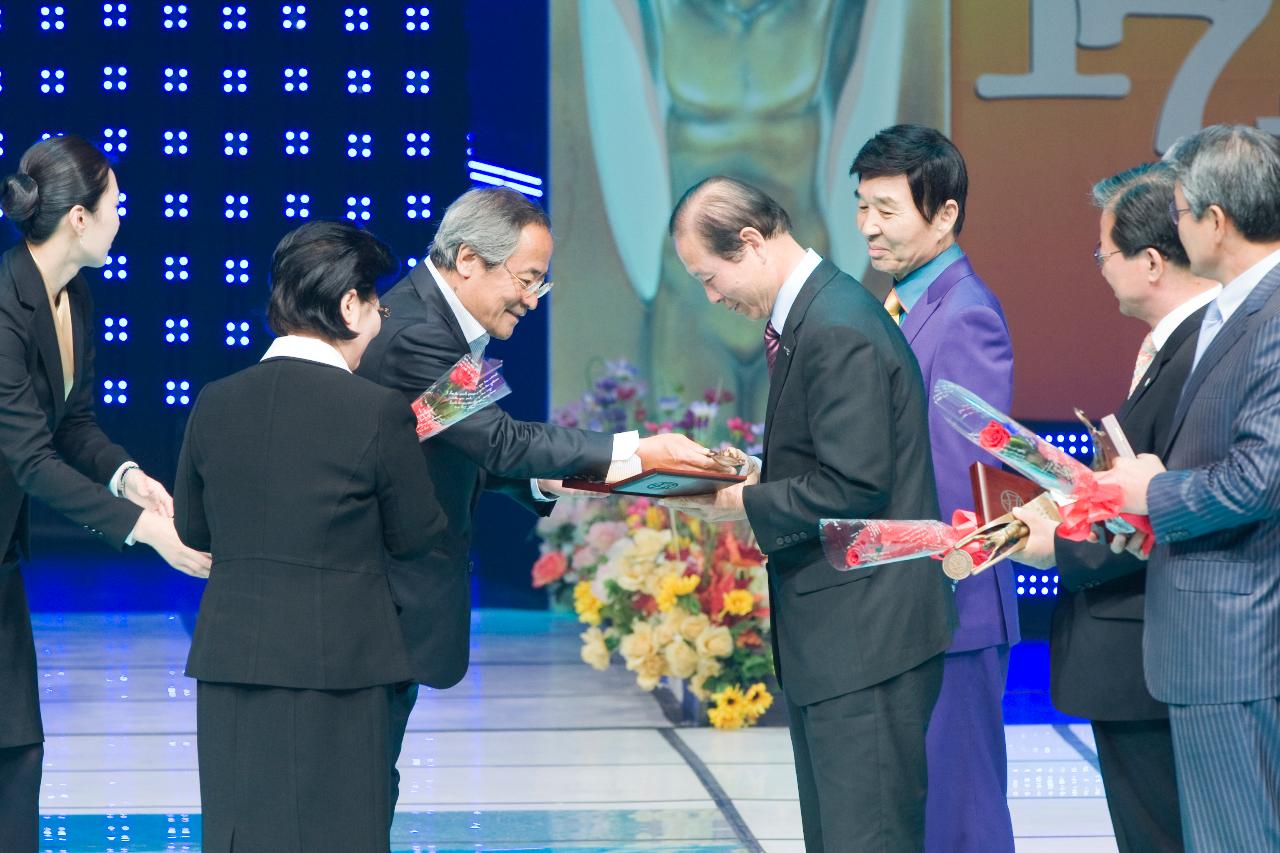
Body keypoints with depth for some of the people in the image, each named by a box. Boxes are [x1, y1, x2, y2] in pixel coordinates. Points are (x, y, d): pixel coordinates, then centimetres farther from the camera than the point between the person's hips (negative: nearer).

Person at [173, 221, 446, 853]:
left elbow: (193, 528, 11)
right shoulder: (378, 411, -12)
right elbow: (415, 538, -1)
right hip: (339, 663, -4)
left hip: (232, 659, 4)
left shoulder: (216, 403, 0)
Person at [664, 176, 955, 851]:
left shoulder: (838, 331, -19)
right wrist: (757, 475, 5)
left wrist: (742, 504, -12)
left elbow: (853, 488, -23)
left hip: (865, 634, -11)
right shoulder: (810, 313, 13)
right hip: (826, 631, 11)